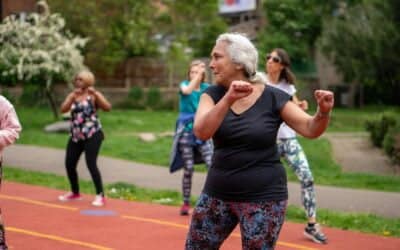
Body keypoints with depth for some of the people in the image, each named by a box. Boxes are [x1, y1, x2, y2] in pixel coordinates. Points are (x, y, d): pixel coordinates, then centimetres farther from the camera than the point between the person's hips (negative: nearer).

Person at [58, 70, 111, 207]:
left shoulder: (93, 95, -4)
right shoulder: (73, 95, 9)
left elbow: (108, 107, -19)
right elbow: (63, 109, -8)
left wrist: (95, 94, -24)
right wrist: (73, 96, -18)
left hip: (92, 135, -6)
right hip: (76, 136, 6)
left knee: (91, 164, -15)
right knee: (69, 164, 8)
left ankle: (100, 195, -7)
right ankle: (75, 193, 28)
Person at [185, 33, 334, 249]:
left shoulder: (273, 98, -8)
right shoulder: (213, 94, -2)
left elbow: (310, 129, -9)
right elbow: (201, 132, -20)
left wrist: (323, 112, -30)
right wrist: (228, 99, -34)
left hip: (262, 197, -4)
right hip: (218, 194, 4)